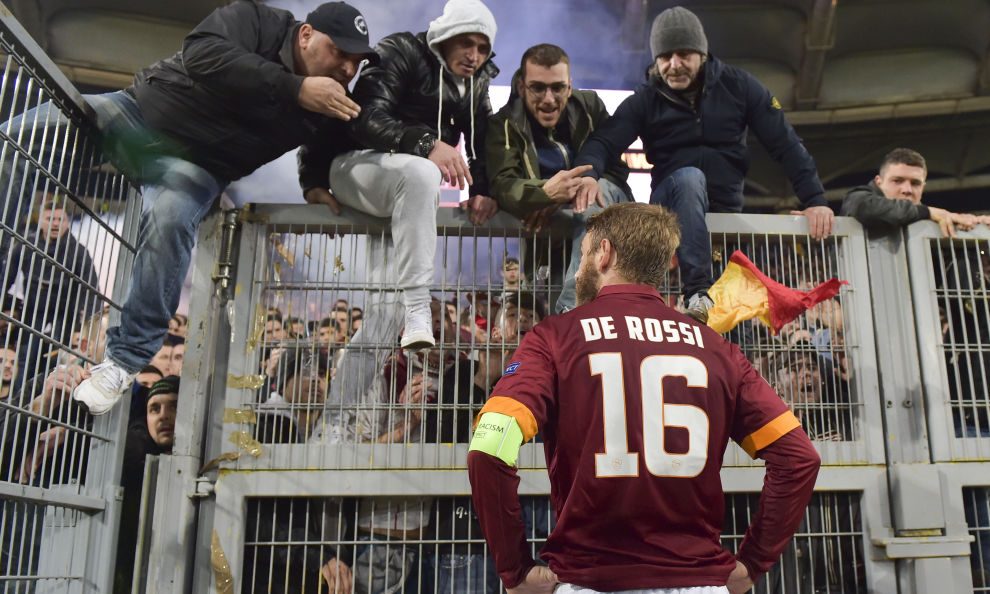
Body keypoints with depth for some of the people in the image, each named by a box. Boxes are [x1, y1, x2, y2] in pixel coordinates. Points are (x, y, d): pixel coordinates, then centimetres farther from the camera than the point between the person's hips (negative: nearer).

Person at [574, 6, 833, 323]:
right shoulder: (644, 100, -2)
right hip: (671, 199, -2)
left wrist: (815, 199, -7)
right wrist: (586, 173, -39)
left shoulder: (738, 85, 0)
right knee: (689, 177, -35)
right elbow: (603, 142, -16)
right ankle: (698, 294, -43)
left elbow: (785, 143, 0)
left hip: (725, 203, 2)